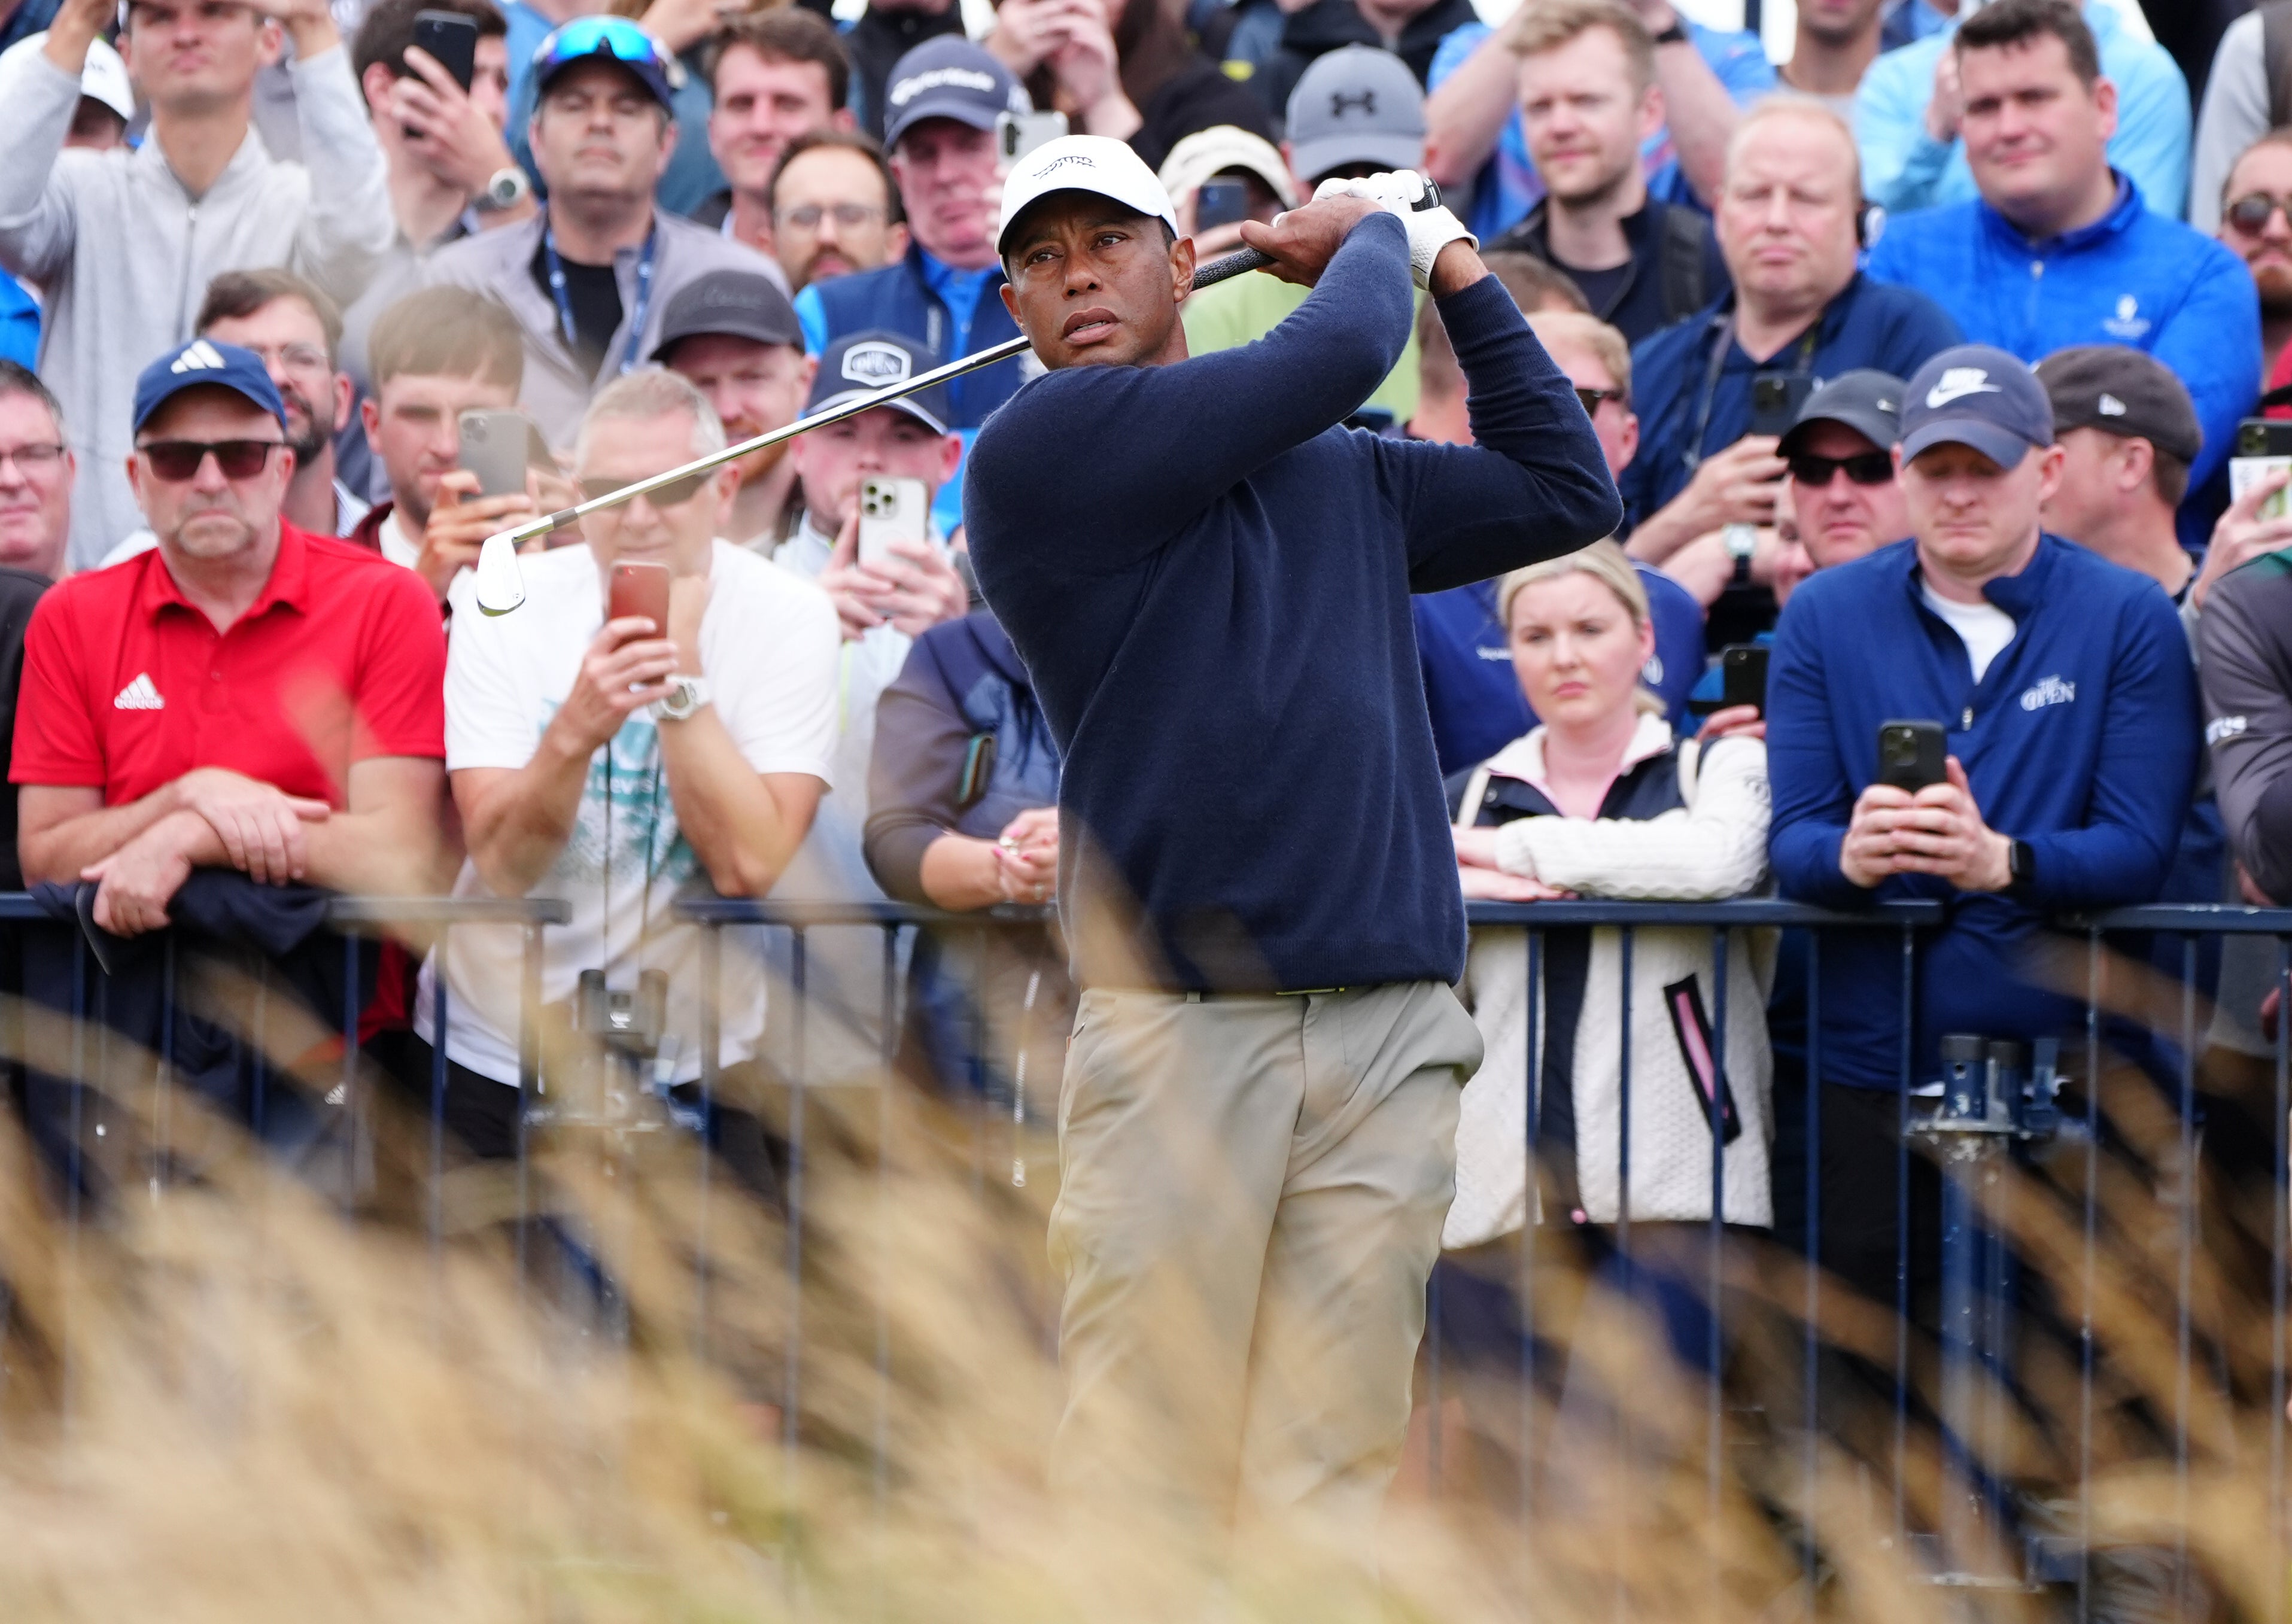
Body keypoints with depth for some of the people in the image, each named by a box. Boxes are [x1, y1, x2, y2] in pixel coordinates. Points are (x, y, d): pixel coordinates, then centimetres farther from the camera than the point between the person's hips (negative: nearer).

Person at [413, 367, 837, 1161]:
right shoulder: (505, 606, -7)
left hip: (695, 1058, 0)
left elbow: (748, 866, -19)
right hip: (489, 1057, 0)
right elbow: (502, 865, -16)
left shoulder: (787, 619, -8)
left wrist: (683, 672, -23)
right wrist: (575, 729, -33)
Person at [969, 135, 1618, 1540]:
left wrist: (1456, 269, 22)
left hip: (1391, 1039, 5)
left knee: (1328, 1480, 0)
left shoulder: (1344, 477, 20)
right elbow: (1338, 356, -6)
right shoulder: (1038, 453, -2)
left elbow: (1565, 495, 24)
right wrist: (1377, 235, 14)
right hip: (1180, 1036, -5)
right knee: (1141, 1475, -8)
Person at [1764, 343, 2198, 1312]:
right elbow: (1791, 843, 0)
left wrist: (2002, 861, -28)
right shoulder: (1824, 616, 7)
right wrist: (1852, 856, -25)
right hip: (1873, 1062, 2)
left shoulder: (2129, 620, 1)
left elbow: (2139, 852, -7)